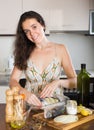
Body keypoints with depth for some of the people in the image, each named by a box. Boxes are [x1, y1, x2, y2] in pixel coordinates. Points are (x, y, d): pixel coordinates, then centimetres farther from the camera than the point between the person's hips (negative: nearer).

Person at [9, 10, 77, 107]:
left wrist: (58, 82, -21)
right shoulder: (24, 51, 3)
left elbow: (75, 81, -1)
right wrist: (24, 92, -24)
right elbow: (13, 81, -3)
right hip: (31, 105, 1)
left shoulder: (60, 49, -1)